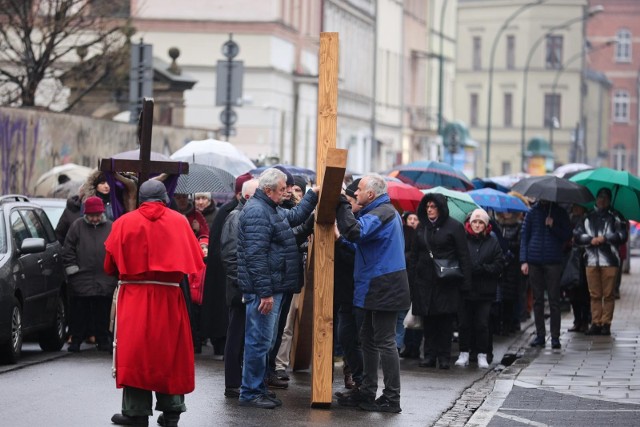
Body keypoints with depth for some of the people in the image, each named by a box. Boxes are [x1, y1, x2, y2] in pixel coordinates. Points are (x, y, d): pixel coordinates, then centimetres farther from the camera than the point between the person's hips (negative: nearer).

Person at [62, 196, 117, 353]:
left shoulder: (111, 227, 7)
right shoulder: (77, 226, 4)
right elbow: (68, 250, 4)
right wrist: (72, 269, -2)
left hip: (105, 280, 1)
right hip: (81, 279, -1)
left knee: (103, 312, 6)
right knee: (80, 311, 3)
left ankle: (103, 340, 15)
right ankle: (75, 340, 10)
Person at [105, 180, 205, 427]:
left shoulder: (125, 222, 0)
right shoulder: (179, 221, 3)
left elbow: (110, 265, 1)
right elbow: (195, 261, 0)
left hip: (134, 296, -1)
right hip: (169, 297, 1)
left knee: (134, 350, 2)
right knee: (170, 351, 10)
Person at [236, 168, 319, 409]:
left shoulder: (271, 209, 17)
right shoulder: (257, 212, -17)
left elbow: (295, 216, 39)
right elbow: (255, 256, -23)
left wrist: (313, 195, 32)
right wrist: (265, 292, -25)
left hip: (272, 288, 11)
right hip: (263, 289, -11)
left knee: (265, 341, 15)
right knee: (259, 341, -7)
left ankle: (258, 389, 22)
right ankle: (250, 393, -1)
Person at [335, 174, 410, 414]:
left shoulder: (382, 213, -16)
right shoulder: (384, 212, 17)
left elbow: (355, 232, -31)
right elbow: (361, 240, 22)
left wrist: (341, 203, -25)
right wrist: (340, 238, 11)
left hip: (383, 289, -11)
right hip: (377, 289, 11)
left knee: (385, 342, -7)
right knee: (368, 339, 15)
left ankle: (391, 398, -4)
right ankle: (367, 392, 22)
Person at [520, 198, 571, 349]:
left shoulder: (560, 213, 7)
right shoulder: (532, 212, 10)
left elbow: (567, 235, 3)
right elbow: (524, 236, 8)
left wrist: (553, 226, -14)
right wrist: (523, 260, -1)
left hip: (553, 262, -2)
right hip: (534, 262, 2)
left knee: (554, 300, -3)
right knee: (537, 300, 5)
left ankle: (555, 337, -1)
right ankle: (540, 335, 10)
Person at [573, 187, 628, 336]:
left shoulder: (615, 217, 7)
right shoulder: (588, 217, 15)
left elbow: (622, 236, -1)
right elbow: (577, 234, 9)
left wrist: (605, 238, -9)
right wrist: (590, 239, -7)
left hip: (609, 261, -3)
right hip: (592, 260, 3)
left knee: (608, 294, -2)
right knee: (594, 295, 4)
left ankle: (606, 324, 1)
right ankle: (595, 323, 7)